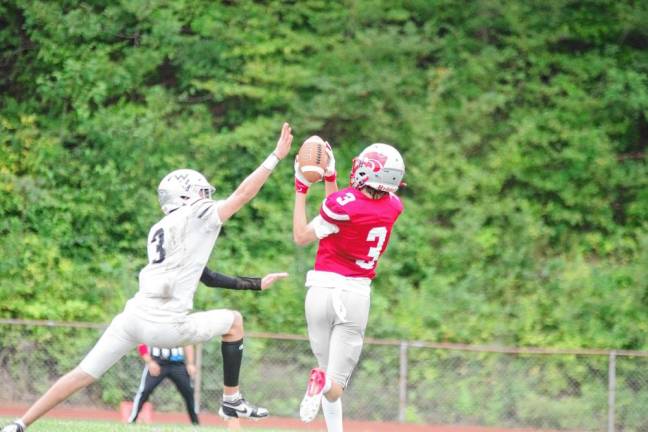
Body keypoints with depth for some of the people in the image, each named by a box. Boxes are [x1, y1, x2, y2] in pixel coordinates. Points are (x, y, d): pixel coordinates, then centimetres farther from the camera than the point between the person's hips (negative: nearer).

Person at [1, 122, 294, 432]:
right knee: (233, 321, 17)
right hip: (165, 325, -6)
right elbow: (243, 194, 3)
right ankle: (231, 400, 21)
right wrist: (276, 156, 9)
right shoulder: (197, 216, 3)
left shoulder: (158, 230, 23)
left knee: (84, 375, 6)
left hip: (135, 314, 6)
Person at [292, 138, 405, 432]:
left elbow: (301, 237, -2)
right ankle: (326, 383, -32)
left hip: (323, 290, -2)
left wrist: (301, 190, 4)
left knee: (327, 367, 14)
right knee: (337, 381, 2)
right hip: (356, 295, 2)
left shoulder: (343, 203, -15)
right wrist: (329, 176, 18)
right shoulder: (393, 207, 0)